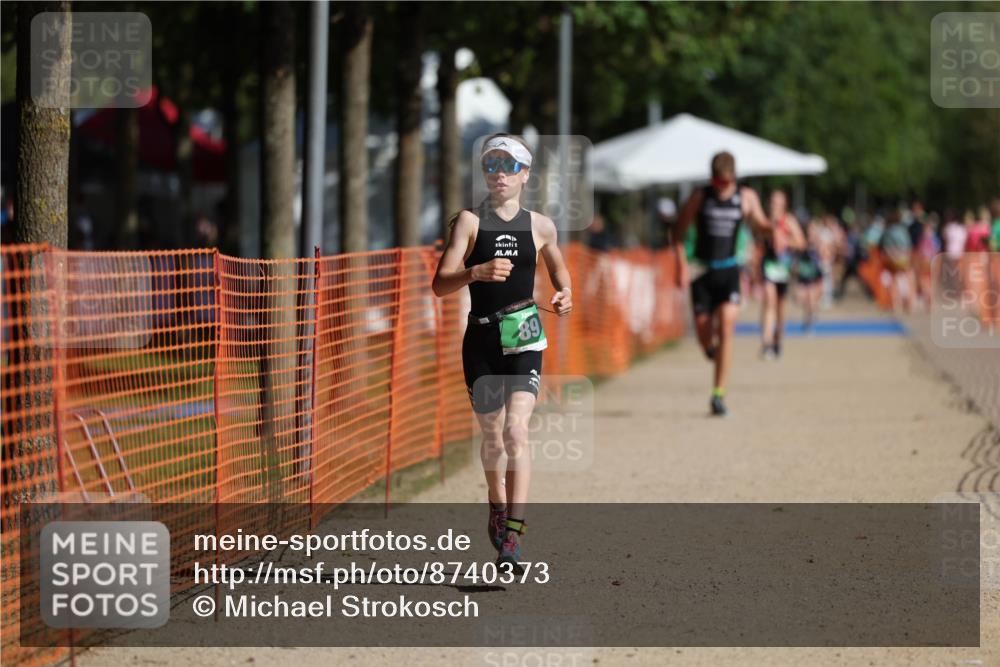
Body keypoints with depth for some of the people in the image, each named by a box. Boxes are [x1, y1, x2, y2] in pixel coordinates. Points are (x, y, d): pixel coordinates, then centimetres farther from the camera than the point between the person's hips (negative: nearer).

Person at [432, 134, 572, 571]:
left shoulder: (540, 226, 6)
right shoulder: (470, 221, 0)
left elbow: (557, 265, 27)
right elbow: (440, 284, -9)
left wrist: (564, 294, 6)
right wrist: (477, 272, -27)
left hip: (524, 341, 0)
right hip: (482, 340, 0)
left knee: (516, 429, -18)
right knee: (493, 437, 9)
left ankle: (512, 538, -23)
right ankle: (498, 507, 39)